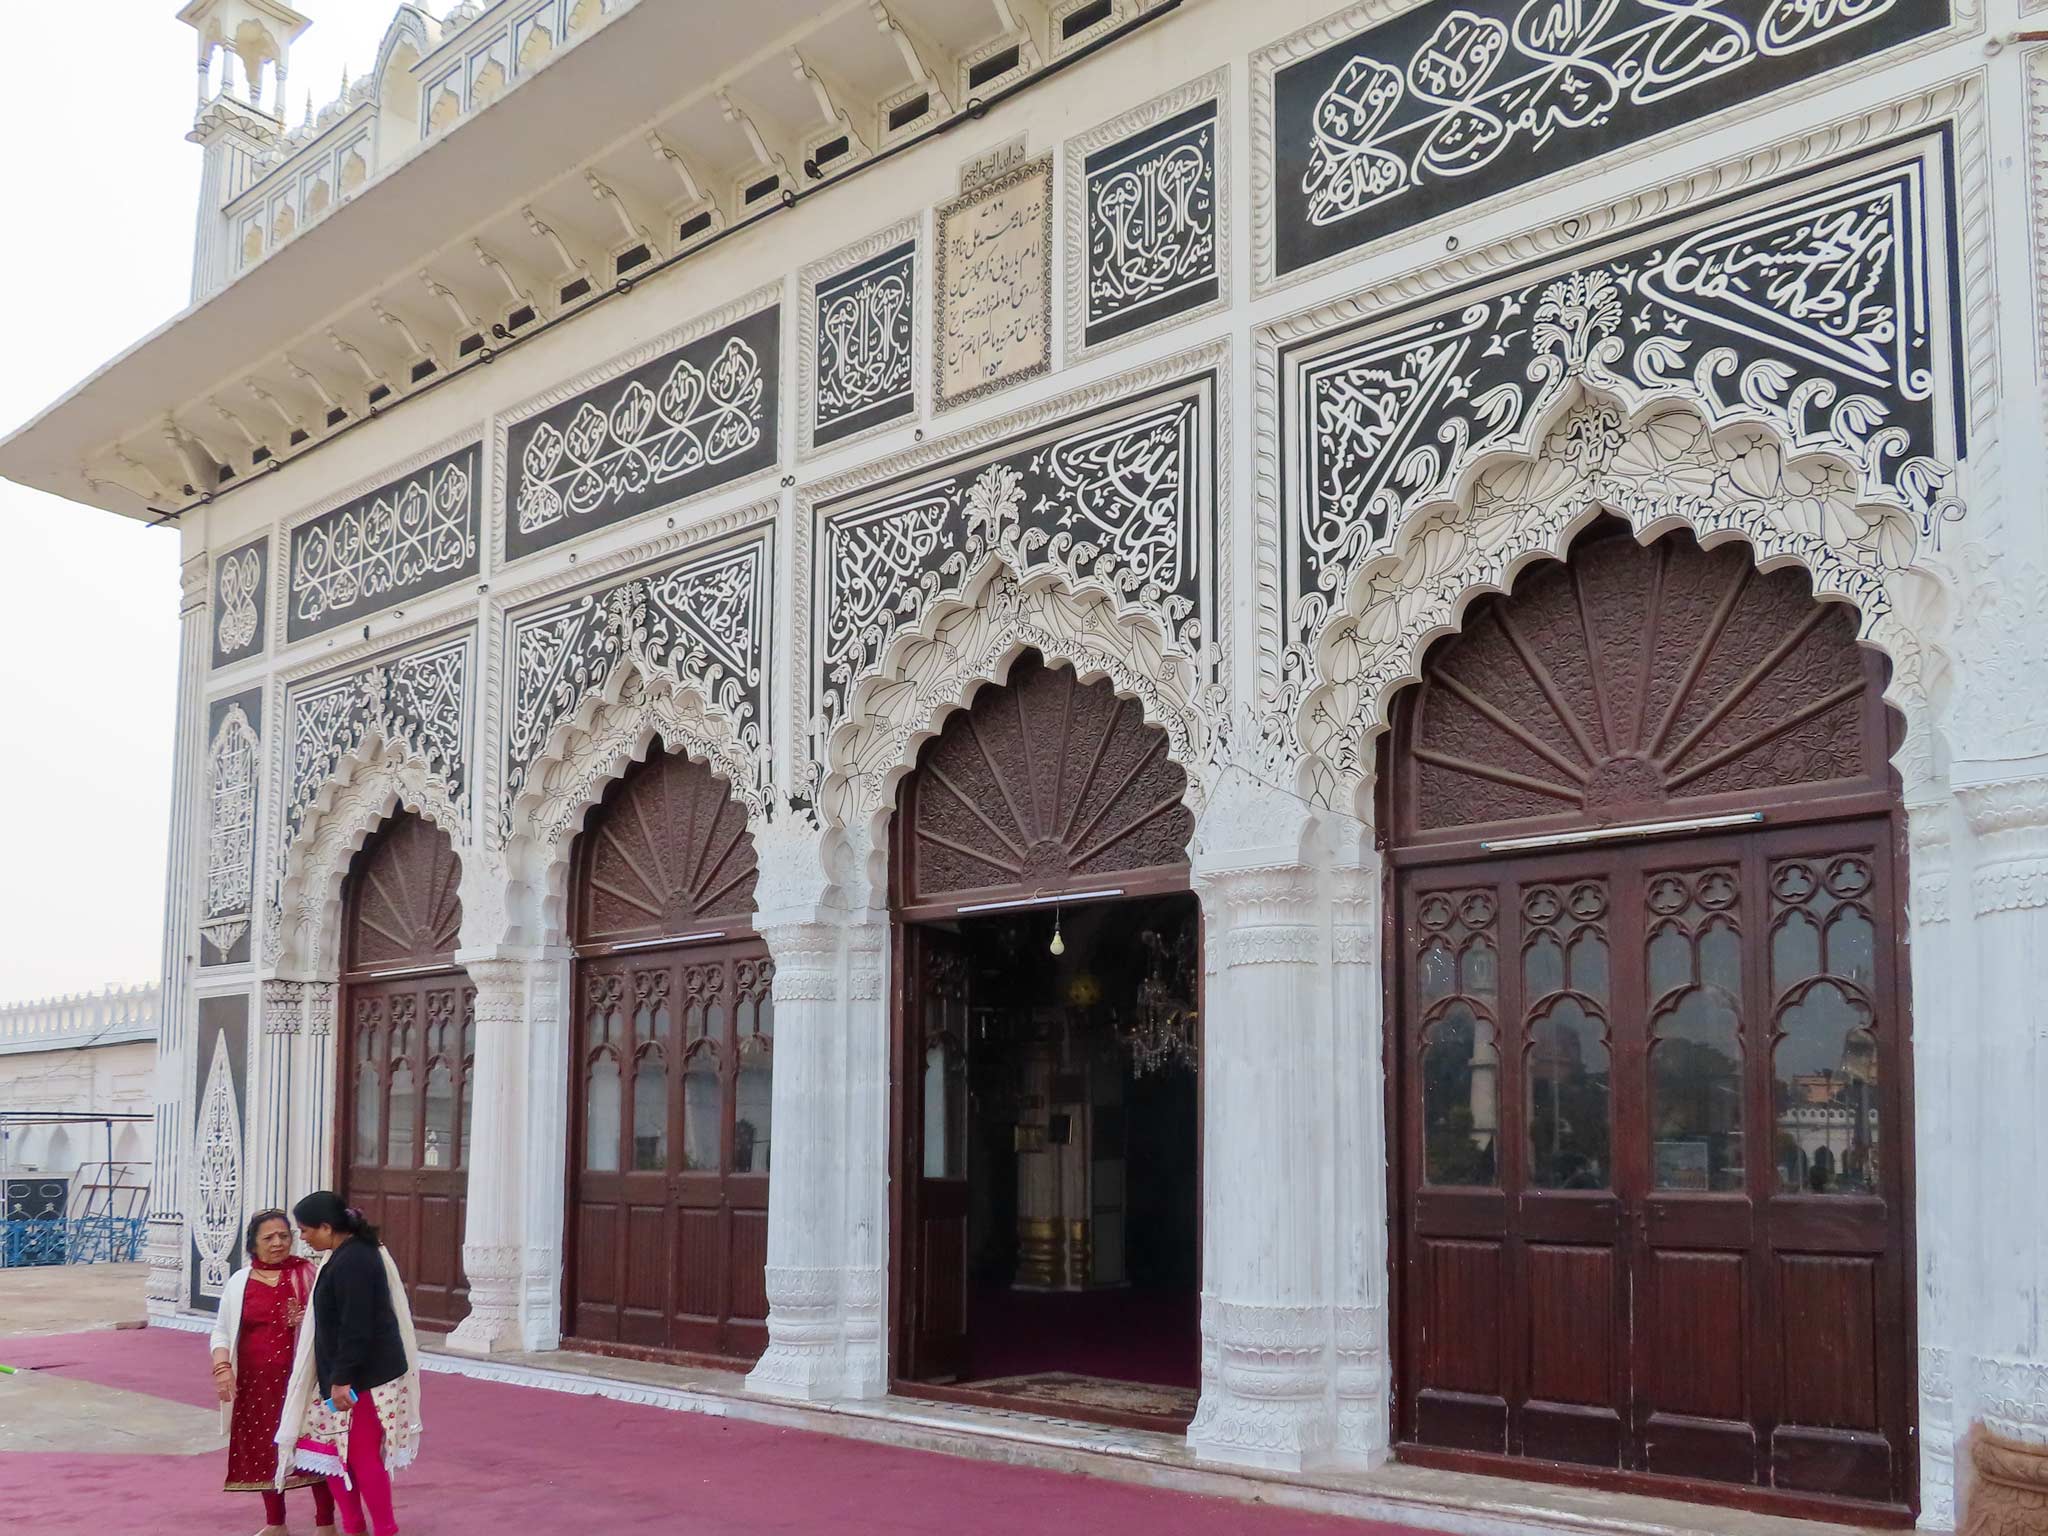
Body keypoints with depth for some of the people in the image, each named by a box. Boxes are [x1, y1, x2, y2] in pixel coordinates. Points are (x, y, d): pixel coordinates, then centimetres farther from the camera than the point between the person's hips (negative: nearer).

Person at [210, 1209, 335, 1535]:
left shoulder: (307, 1274, 0)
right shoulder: (240, 1281, 4)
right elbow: (222, 1330, 9)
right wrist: (222, 1367, -6)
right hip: (256, 1380, 2)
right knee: (264, 1448, 10)